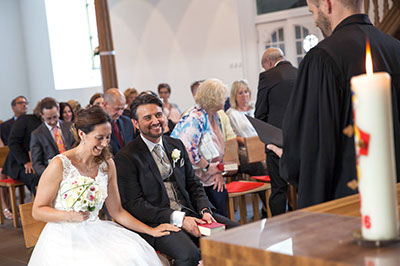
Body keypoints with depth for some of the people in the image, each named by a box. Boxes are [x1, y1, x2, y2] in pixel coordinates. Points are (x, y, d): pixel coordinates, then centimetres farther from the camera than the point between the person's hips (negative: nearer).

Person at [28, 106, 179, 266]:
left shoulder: (107, 164, 7)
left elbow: (117, 211, 12)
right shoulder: (60, 165, -10)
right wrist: (70, 216, -22)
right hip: (64, 238, -5)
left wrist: (151, 230, 5)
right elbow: (37, 211, -6)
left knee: (134, 253, -21)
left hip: (96, 233, 5)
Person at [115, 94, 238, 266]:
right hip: (156, 222, -6)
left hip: (188, 213, 6)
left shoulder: (177, 145, 16)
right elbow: (133, 204, -11)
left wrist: (205, 210, -4)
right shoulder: (126, 158, -5)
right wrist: (179, 218, -19)